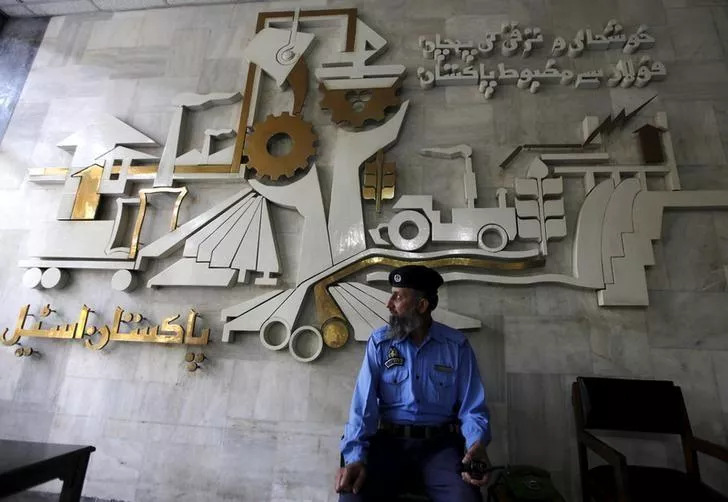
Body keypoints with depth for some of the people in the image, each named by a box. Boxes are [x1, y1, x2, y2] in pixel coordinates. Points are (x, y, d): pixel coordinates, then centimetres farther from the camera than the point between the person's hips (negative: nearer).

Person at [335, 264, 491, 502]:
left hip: (440, 444, 0)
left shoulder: (457, 345, 0)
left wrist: (477, 444, -22)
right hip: (389, 441, 0)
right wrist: (355, 456, -20)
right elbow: (363, 404, -6)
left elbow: (472, 407, -1)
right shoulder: (379, 342, 1)